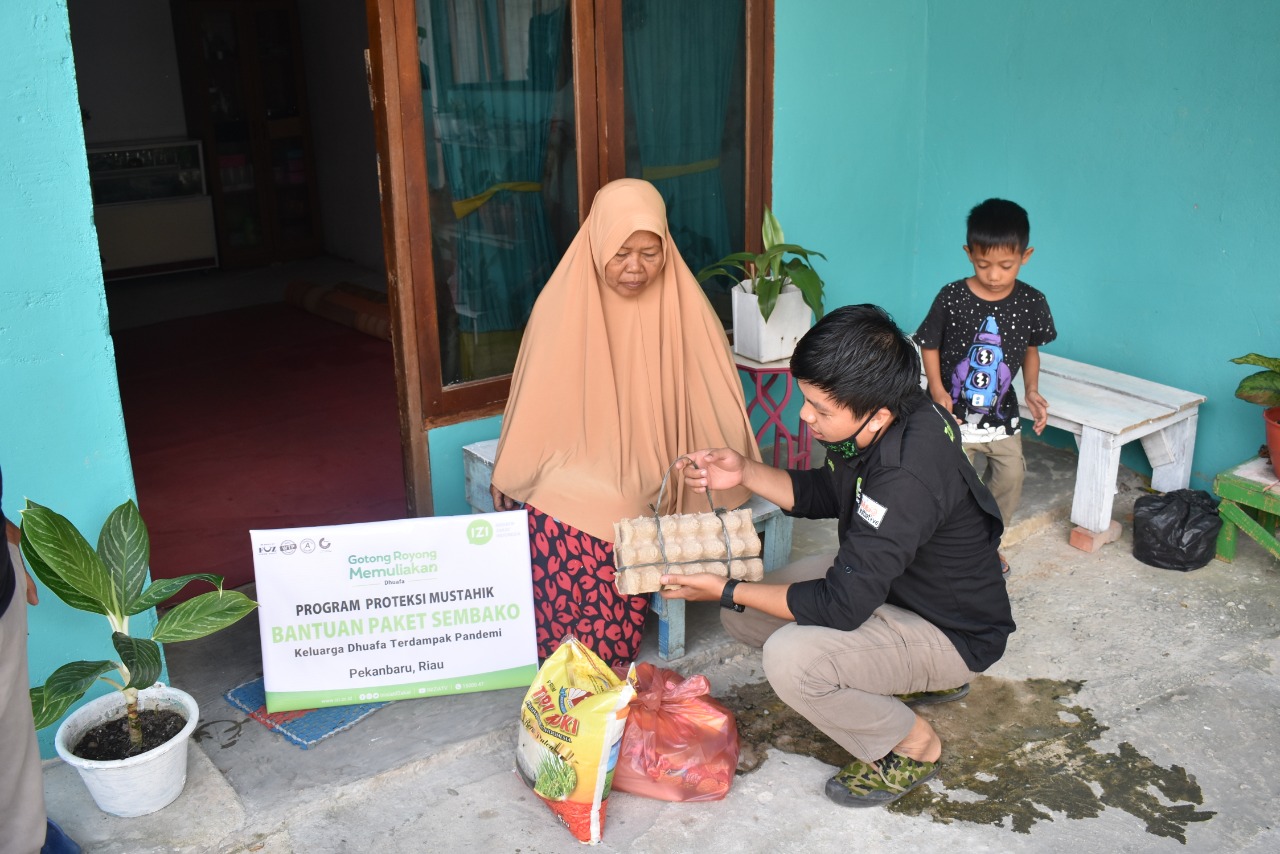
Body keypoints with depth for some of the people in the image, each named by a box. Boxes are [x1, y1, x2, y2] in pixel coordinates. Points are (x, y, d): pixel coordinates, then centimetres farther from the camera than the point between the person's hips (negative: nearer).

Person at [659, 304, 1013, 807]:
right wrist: (745, 474, -9)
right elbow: (825, 494, 7)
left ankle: (910, 746, -1)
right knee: (743, 613, 4)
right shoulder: (887, 426, -12)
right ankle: (919, 677, 16)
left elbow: (842, 606, -32)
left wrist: (726, 591, -22)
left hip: (952, 632, -9)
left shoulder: (908, 478, -37)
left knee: (790, 659, -31)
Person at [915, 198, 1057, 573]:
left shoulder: (1031, 303, -7)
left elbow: (1031, 349, 8)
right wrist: (937, 389, -17)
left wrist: (1032, 390, -6)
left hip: (1002, 412, 3)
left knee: (1011, 475, 9)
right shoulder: (951, 298, -15)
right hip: (954, 412, -3)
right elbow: (929, 345, -5)